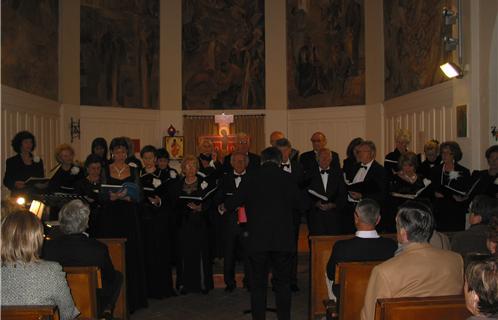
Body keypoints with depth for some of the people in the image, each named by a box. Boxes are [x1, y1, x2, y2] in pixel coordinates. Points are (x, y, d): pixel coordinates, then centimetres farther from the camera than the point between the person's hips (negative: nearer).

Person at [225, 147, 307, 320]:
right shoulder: (287, 178, -2)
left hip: (258, 240, 0)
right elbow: (300, 206, 2)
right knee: (282, 283, 12)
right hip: (283, 240, 1)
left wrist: (224, 206, 20)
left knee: (258, 283, 10)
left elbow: (232, 203, -2)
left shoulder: (252, 178, -3)